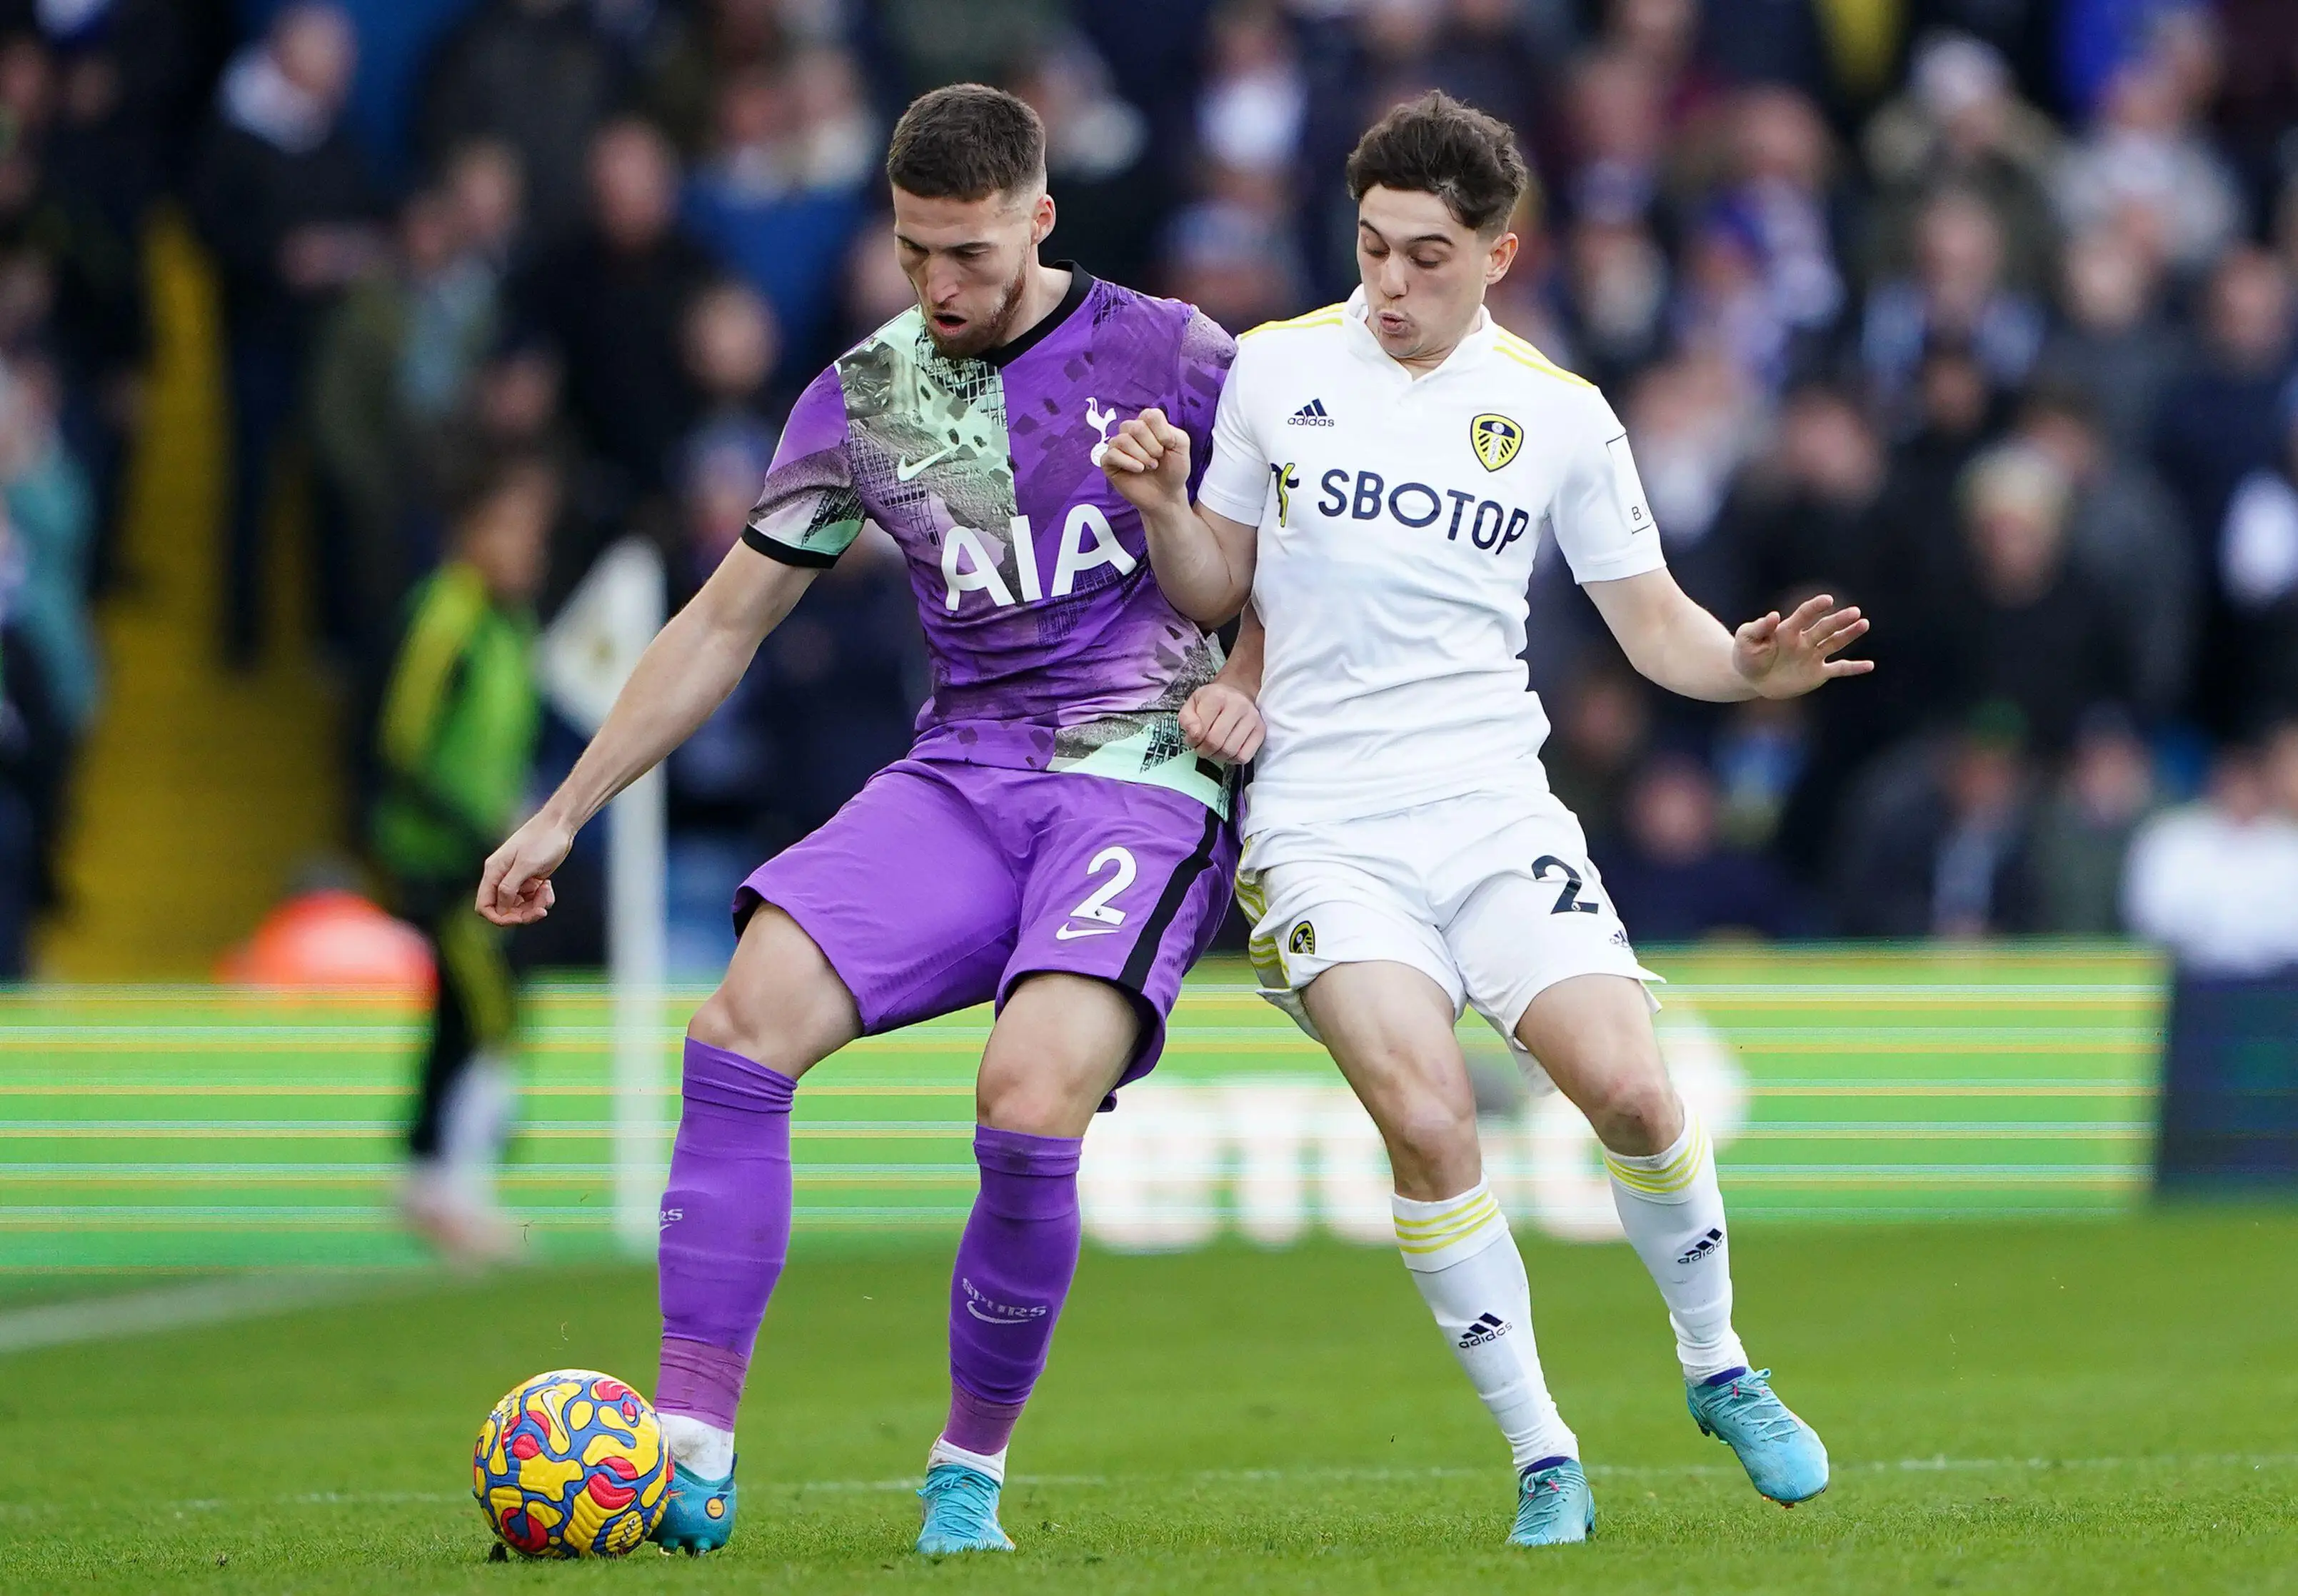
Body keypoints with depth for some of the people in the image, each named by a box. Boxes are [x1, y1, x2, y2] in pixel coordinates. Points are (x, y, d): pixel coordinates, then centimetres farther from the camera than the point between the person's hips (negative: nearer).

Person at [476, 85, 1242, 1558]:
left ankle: (973, 1471, -5)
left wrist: (1250, 688, -5)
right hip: (962, 774, 4)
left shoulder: (1165, 356, -2)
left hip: (1144, 784, -4)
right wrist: (564, 814, 14)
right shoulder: (863, 401, 8)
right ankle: (693, 1457, -19)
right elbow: (725, 622, 15)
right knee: (745, 1021, -20)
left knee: (1032, 1099, -27)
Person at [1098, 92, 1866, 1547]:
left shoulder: (1559, 417, 6)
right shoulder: (1277, 369, 6)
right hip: (1324, 823, -1)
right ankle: (1543, 1460, -9)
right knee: (1426, 1117, -21)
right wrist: (1161, 509, -6)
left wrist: (1749, 667, -12)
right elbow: (1220, 588, 15)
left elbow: (1654, 622, 9)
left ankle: (1719, 1370, 13)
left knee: (1629, 1088, -15)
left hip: (1495, 808, 1)